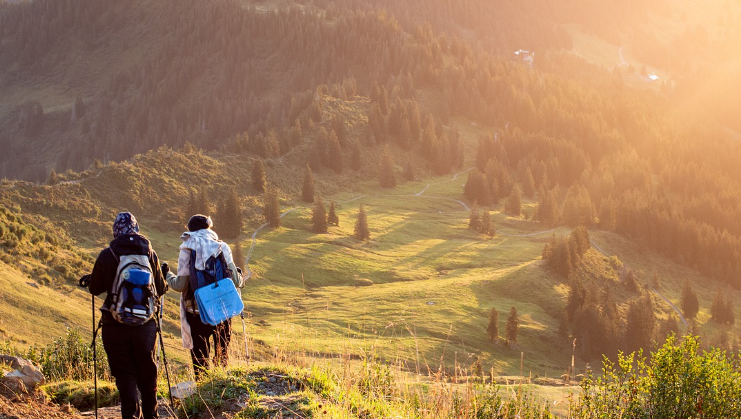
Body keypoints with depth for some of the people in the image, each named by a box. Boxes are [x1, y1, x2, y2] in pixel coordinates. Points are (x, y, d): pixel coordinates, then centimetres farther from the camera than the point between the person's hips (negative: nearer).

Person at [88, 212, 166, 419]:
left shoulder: (106, 255, -7)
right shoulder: (150, 254, -2)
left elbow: (95, 289, 3)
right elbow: (160, 289, 6)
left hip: (115, 325, -2)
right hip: (145, 324, 2)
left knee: (124, 375, 5)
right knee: (148, 374, 16)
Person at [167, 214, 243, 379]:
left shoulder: (187, 250, -7)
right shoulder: (222, 247, -3)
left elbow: (180, 285, -9)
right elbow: (235, 281, -3)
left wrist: (168, 276, 11)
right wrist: (240, 277, 21)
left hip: (196, 311, -2)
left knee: (200, 356, 8)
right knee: (222, 353, 16)